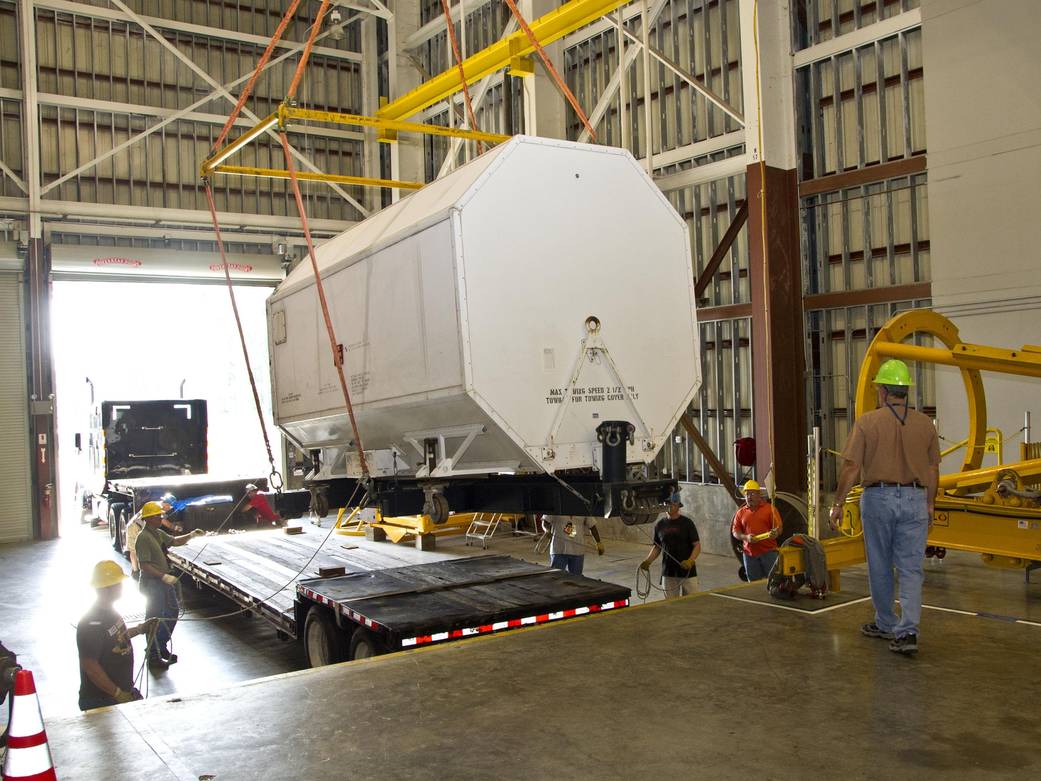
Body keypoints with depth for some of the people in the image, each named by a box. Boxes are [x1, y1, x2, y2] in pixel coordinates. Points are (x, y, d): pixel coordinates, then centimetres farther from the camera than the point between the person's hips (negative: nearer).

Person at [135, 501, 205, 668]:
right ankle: (153, 657, 9)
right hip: (152, 583, -10)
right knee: (154, 618, -1)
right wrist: (164, 576, -28)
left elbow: (175, 541, 19)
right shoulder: (144, 538, -19)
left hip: (164, 581, 10)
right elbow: (145, 565, -24)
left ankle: (162, 647, 31)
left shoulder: (159, 534, 9)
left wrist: (191, 535, 2)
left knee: (172, 612, 17)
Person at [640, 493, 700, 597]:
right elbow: (657, 546, 15)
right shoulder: (660, 525, 7)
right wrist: (648, 560, -1)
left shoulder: (687, 523, -4)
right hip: (668, 573, 3)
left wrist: (691, 560, -22)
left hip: (687, 572, -3)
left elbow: (697, 545, -5)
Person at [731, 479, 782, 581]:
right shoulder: (741, 512, 11)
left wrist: (775, 534, -25)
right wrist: (746, 537, -12)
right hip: (749, 553, 3)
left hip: (768, 552, -3)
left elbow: (778, 528, -1)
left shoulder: (770, 508, 3)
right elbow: (735, 532, 9)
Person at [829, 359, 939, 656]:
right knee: (911, 569, 3)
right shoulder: (925, 423, 2)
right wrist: (930, 506, 21)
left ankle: (886, 625, 25)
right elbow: (933, 470, 8)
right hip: (915, 499, 2)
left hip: (878, 497, -2)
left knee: (880, 566, 13)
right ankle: (908, 632, -6)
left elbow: (851, 468, -9)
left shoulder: (867, 422, -7)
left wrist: (838, 504, 0)